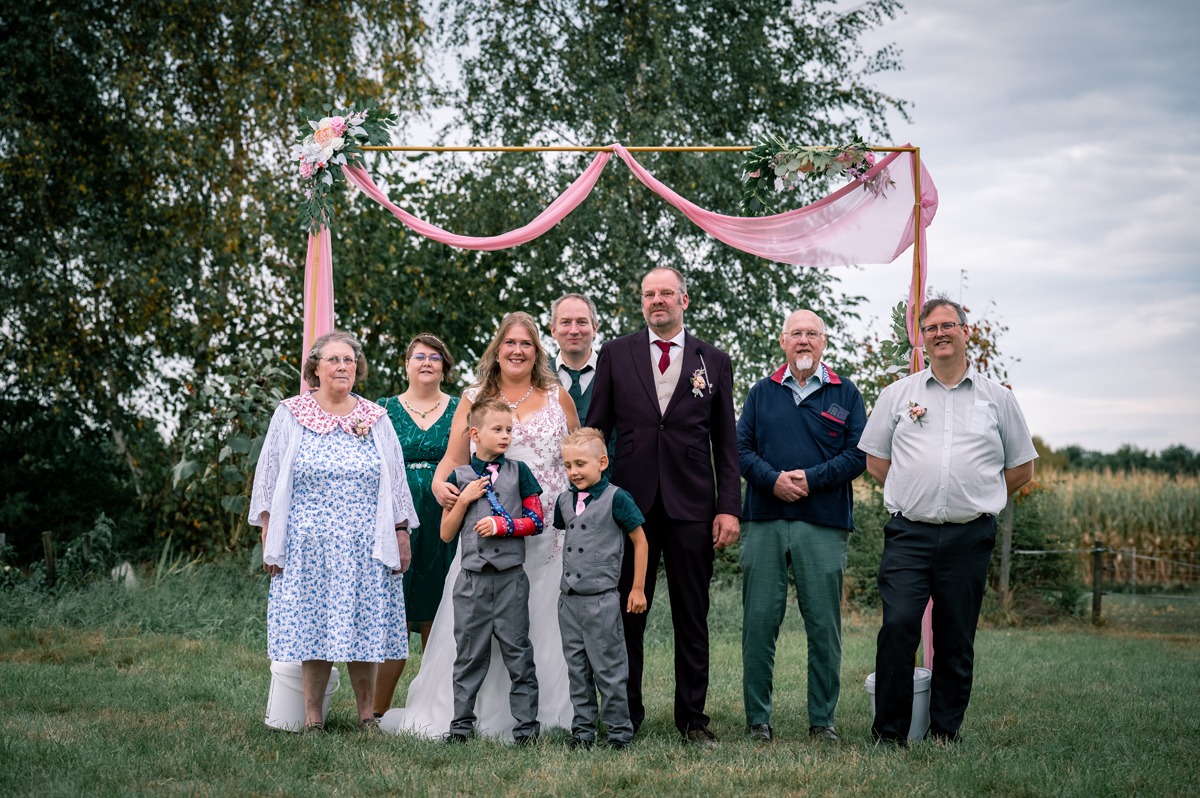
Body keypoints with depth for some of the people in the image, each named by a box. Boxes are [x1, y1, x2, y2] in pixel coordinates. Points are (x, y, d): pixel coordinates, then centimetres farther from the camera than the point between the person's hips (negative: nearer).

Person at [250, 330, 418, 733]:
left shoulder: (375, 419, 11)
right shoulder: (290, 415, 6)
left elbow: (395, 482, 13)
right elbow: (269, 479, 7)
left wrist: (401, 534, 6)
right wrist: (269, 540, 1)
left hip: (365, 547, 1)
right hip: (308, 545, -1)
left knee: (363, 625, 1)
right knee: (311, 626, -1)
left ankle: (367, 713, 12)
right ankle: (312, 716, 8)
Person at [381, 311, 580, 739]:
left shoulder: (558, 398, 9)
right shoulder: (475, 399, 9)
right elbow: (453, 458, 7)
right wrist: (440, 483, -15)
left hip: (547, 534, 0)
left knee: (542, 621, 1)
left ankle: (541, 716, 10)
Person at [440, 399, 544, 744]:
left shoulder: (518, 472, 5)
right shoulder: (459, 477, 5)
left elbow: (536, 520, 1)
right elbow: (446, 533, 5)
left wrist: (503, 525, -13)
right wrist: (464, 499, -7)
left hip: (510, 577, -1)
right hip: (472, 579, 1)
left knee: (517, 651, 2)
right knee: (469, 653, 7)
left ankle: (526, 724, 6)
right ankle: (461, 723, 14)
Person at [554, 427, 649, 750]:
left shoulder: (616, 499, -10)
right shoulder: (565, 500, 8)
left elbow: (640, 542, -4)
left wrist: (638, 589, -3)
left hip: (601, 599, -6)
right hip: (569, 599, 6)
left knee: (608, 668, -1)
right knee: (577, 669, 11)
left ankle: (620, 732, 8)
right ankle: (582, 730, 19)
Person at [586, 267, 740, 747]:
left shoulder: (714, 362, 8)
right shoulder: (616, 354, 8)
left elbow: (726, 444, 7)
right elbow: (595, 430, 8)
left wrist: (728, 507, -1)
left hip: (691, 507, 0)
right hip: (630, 501, 0)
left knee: (692, 618, 6)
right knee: (626, 614, 4)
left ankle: (693, 718, 14)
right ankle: (625, 715, 14)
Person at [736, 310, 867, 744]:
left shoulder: (845, 394, 10)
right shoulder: (762, 392, 14)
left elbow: (858, 454, 2)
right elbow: (740, 448, 7)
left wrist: (811, 478, -10)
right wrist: (773, 479, -10)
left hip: (824, 526, -1)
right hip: (764, 523, 1)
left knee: (824, 626, 1)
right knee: (759, 622, 0)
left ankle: (822, 720, 11)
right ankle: (757, 718, 8)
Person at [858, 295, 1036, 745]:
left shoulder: (997, 399, 10)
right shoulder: (898, 395, 10)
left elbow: (1021, 469, 16)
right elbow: (875, 459, 16)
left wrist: (977, 500, 10)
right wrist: (914, 494, 9)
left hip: (969, 537, 1)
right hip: (909, 534, 0)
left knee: (957, 640, 4)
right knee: (898, 624, -14)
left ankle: (945, 733, 14)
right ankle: (889, 733, -5)